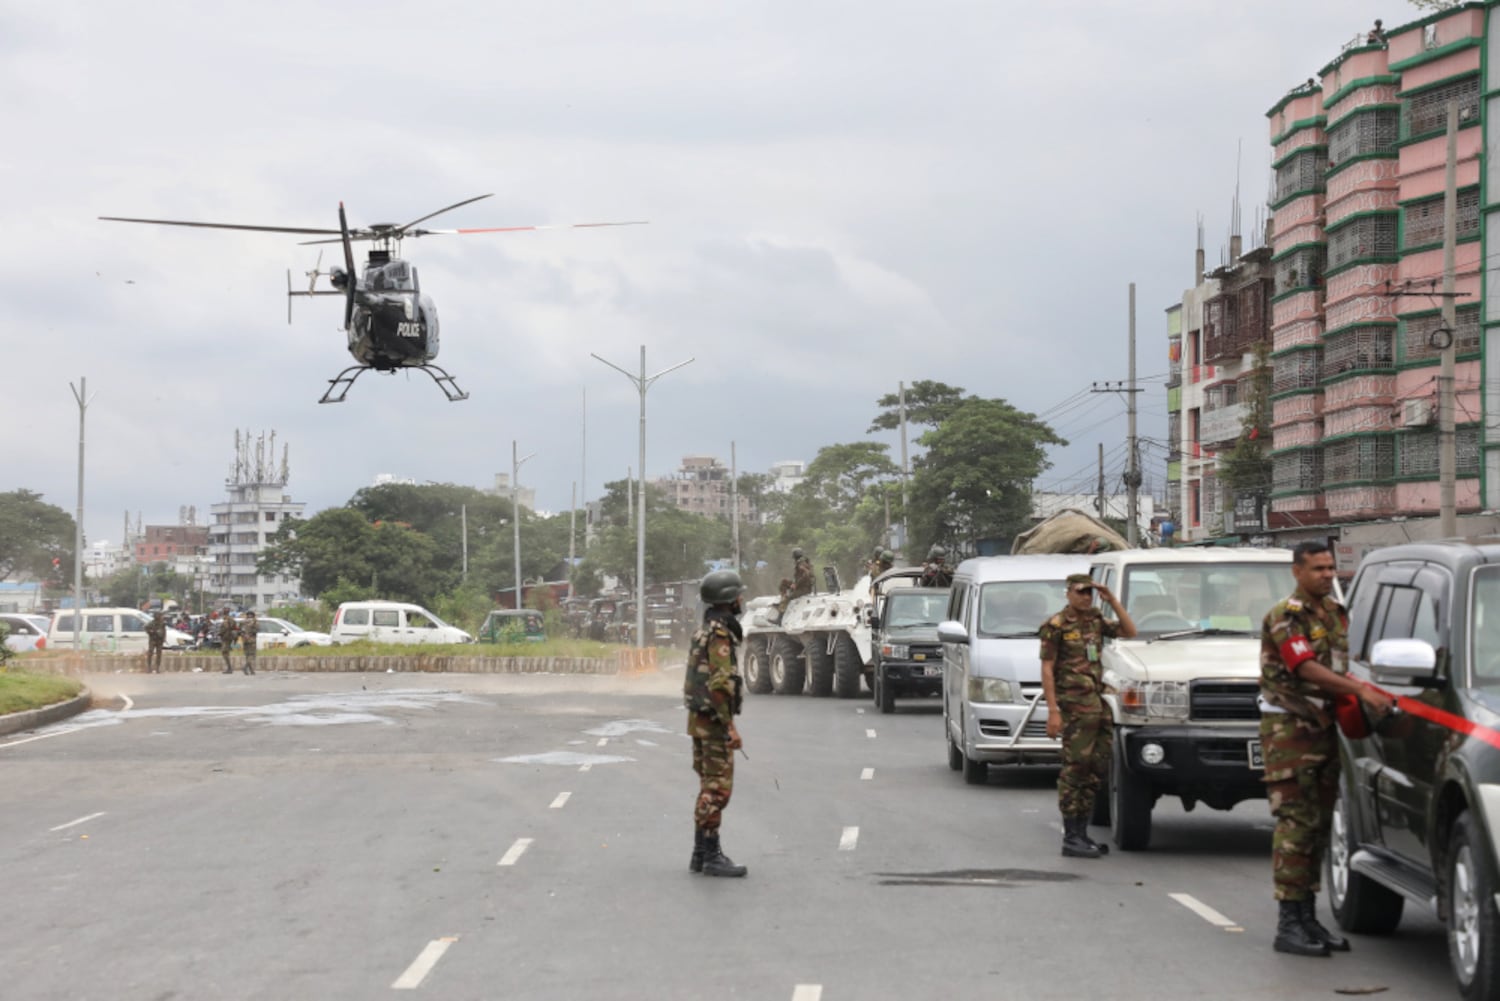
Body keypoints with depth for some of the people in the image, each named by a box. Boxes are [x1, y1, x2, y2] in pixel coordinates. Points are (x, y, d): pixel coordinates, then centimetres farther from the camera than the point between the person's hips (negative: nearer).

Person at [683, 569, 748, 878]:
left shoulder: (705, 632, 16)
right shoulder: (720, 634, -16)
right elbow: (720, 683, -23)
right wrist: (730, 726, -23)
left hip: (700, 720, 10)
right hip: (714, 721, -10)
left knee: (709, 787, 14)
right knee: (717, 788, -8)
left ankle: (701, 854, 17)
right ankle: (711, 856, -8)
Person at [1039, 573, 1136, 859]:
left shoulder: (1095, 621, 15)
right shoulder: (1056, 626, -5)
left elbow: (1129, 631, 11)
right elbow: (1047, 669, -9)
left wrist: (1112, 600, 4)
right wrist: (1052, 711, -15)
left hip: (1098, 704, 8)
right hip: (1074, 705, -8)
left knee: (1097, 770, 9)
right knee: (1075, 769, -7)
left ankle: (1081, 833, 17)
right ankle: (1071, 838, -5)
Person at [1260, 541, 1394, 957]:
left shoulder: (1336, 613, 14)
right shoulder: (1285, 616, -12)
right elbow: (1307, 670, -21)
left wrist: (1364, 690, 4)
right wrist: (1361, 691, -25)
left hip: (1323, 726, 8)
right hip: (1288, 726, -8)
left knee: (1319, 824, 9)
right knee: (1297, 824, -11)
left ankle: (1308, 919, 14)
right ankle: (1288, 926, -10)